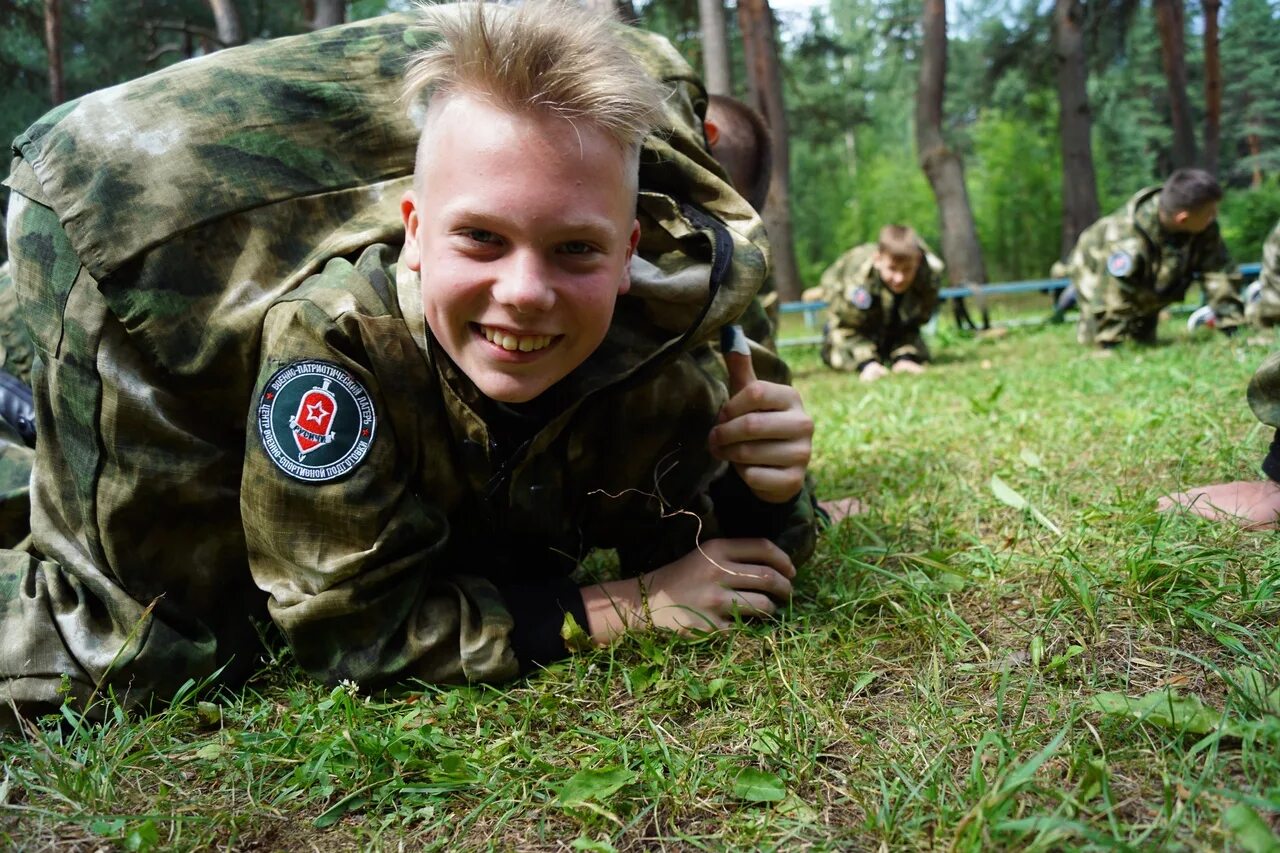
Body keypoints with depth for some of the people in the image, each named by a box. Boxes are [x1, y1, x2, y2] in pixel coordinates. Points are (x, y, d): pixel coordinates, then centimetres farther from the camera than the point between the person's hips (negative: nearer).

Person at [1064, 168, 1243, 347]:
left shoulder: (1205, 228, -30)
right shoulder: (1128, 243, -49)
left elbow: (1219, 272, -25)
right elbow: (1113, 301, -41)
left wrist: (1231, 325, -30)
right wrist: (1112, 346, -34)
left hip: (1146, 284, 5)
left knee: (1144, 339, 12)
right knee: (1092, 336, -9)